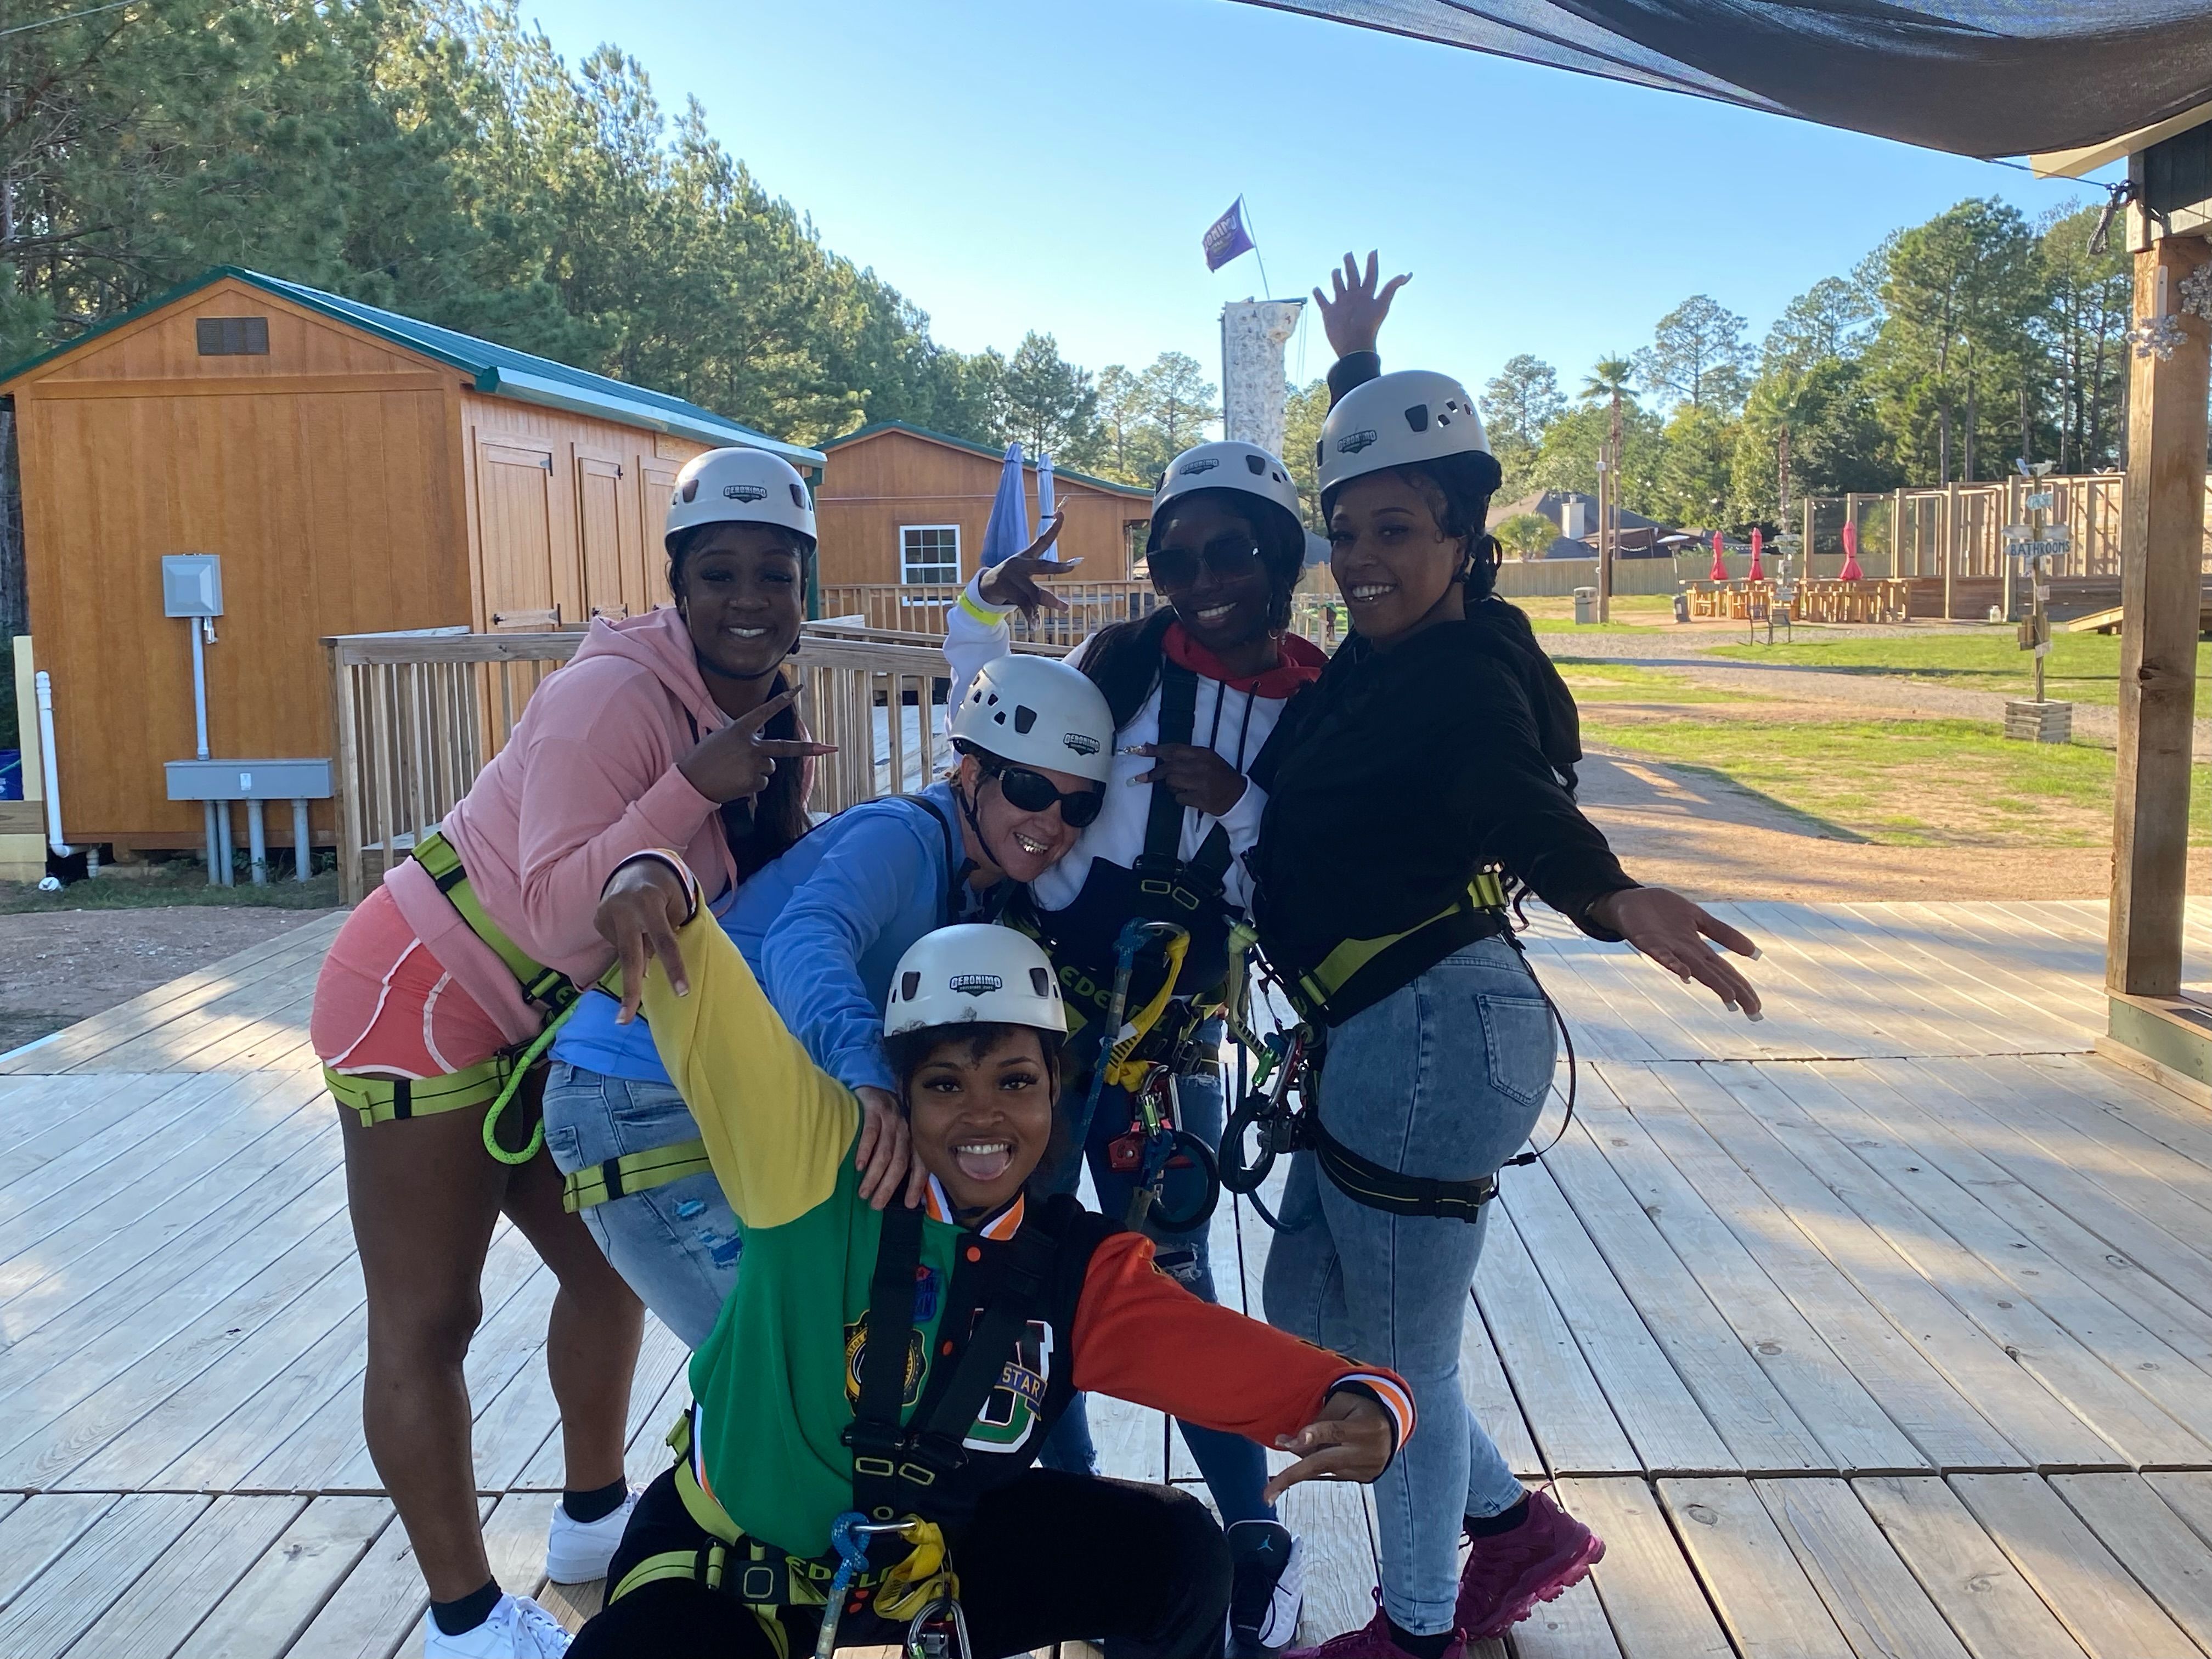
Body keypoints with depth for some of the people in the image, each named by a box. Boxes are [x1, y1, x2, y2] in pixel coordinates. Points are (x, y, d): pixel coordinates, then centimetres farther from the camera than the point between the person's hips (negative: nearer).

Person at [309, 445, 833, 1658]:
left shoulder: (751, 713, 1)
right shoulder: (615, 696, -26)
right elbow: (556, 912, -31)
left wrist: (783, 814, -12)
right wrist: (693, 787, -38)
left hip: (540, 1028, 9)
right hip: (422, 1000, -9)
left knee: (611, 1262, 17)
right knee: (426, 1319, -1)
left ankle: (594, 1520, 37)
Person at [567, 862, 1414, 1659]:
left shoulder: (1080, 1269, -10)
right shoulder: (824, 1164, -21)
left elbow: (1215, 1352, -19)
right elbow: (718, 1023, -33)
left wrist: (1358, 1402, -39)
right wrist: (661, 885, -53)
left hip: (933, 1551, 3)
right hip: (724, 1558, -2)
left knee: (1178, 1550, -11)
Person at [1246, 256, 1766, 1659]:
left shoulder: (1465, 683, -15)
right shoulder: (1392, 647, 9)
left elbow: (1526, 805, -36)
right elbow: (1377, 464, 29)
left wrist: (1613, 897, -55)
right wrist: (1355, 364, 40)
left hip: (1433, 1038, -10)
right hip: (1391, 1040, 10)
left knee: (1403, 1358, 5)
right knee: (1309, 1307, 19)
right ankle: (1518, 1527, 34)